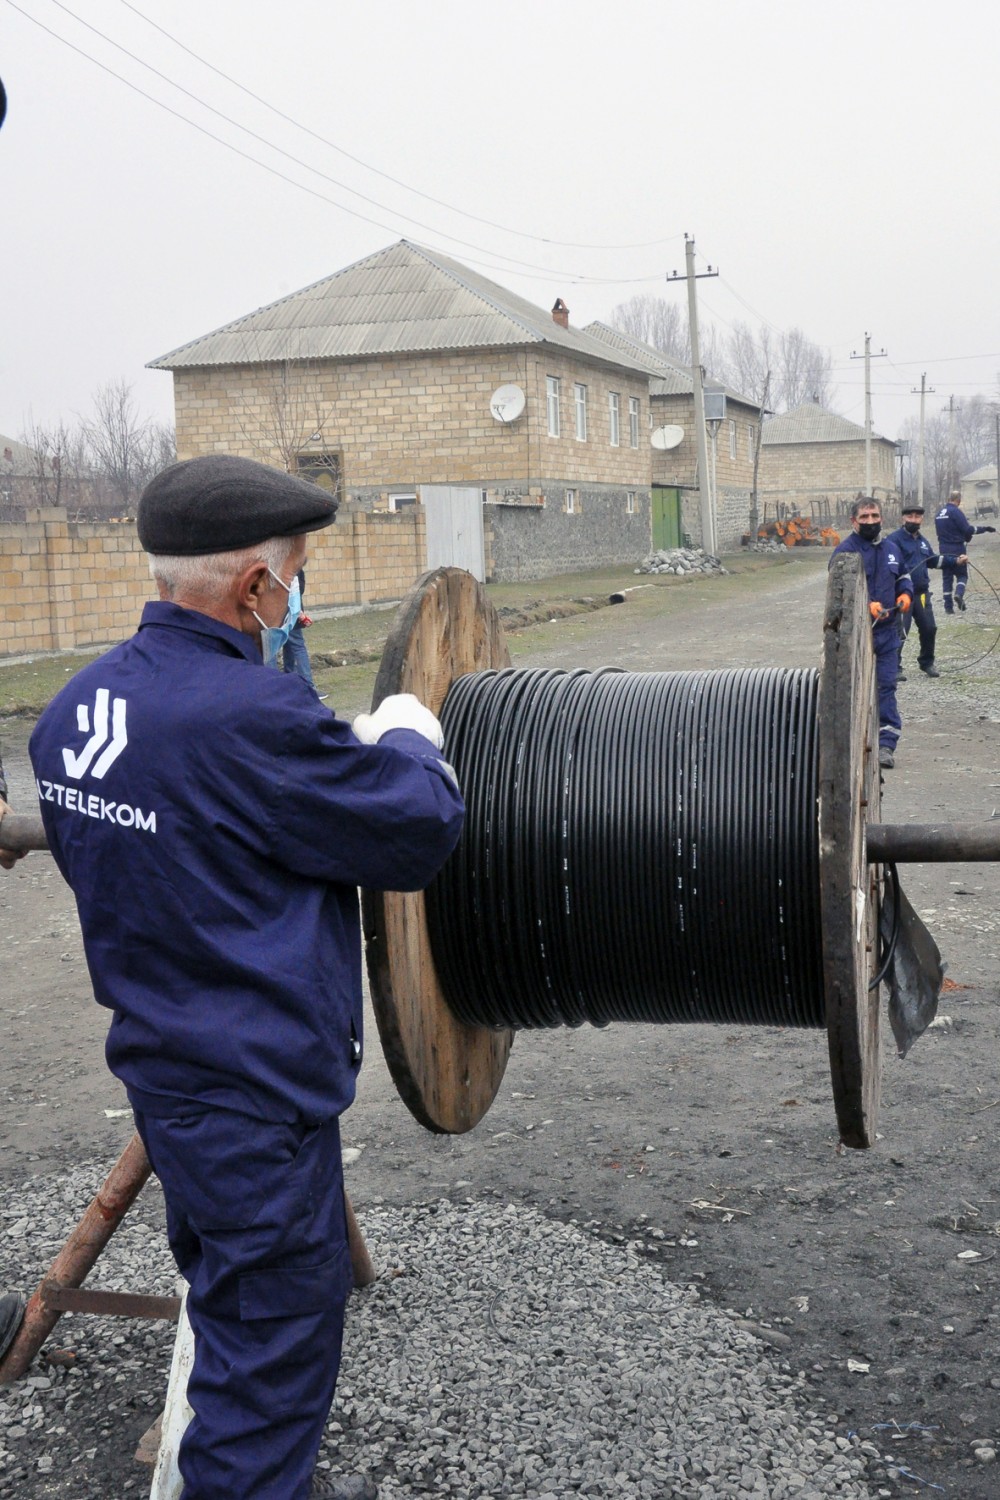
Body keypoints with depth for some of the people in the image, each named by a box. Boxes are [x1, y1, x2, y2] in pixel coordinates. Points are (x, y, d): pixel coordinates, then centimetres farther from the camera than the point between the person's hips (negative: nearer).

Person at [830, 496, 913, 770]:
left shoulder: (891, 550, 13)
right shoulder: (844, 551, -7)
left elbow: (903, 576, 28)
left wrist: (905, 594, 6)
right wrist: (866, 605, -28)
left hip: (887, 630, 5)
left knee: (887, 685, 0)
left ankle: (887, 744, 2)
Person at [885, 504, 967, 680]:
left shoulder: (922, 540, 17)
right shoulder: (894, 539, -9)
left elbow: (933, 560, 31)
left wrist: (956, 561, 27)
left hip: (922, 593, 8)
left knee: (929, 629, 13)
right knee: (900, 631, -11)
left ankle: (927, 662, 31)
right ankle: (895, 667, -3)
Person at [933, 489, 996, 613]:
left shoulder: (939, 513, 9)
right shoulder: (955, 511, -13)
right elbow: (967, 529, -15)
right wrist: (985, 528, -6)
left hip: (943, 548, 6)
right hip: (956, 548, -6)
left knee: (946, 576, 9)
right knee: (962, 574, 6)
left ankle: (948, 606, 5)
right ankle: (959, 593, -22)